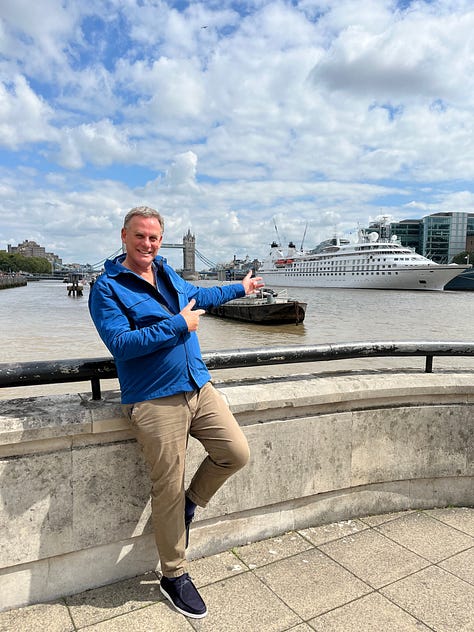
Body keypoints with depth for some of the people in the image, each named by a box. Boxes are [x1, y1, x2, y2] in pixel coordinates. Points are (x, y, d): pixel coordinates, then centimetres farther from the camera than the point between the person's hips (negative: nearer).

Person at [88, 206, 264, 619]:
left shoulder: (168, 274, 13)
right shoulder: (107, 287, -8)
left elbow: (199, 295, 31)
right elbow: (121, 343, -20)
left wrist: (240, 288, 43)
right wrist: (178, 325, -17)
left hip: (199, 388, 7)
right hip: (155, 400, -7)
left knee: (236, 453, 2)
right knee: (168, 489, 2)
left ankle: (190, 505, 29)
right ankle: (174, 576, 25)